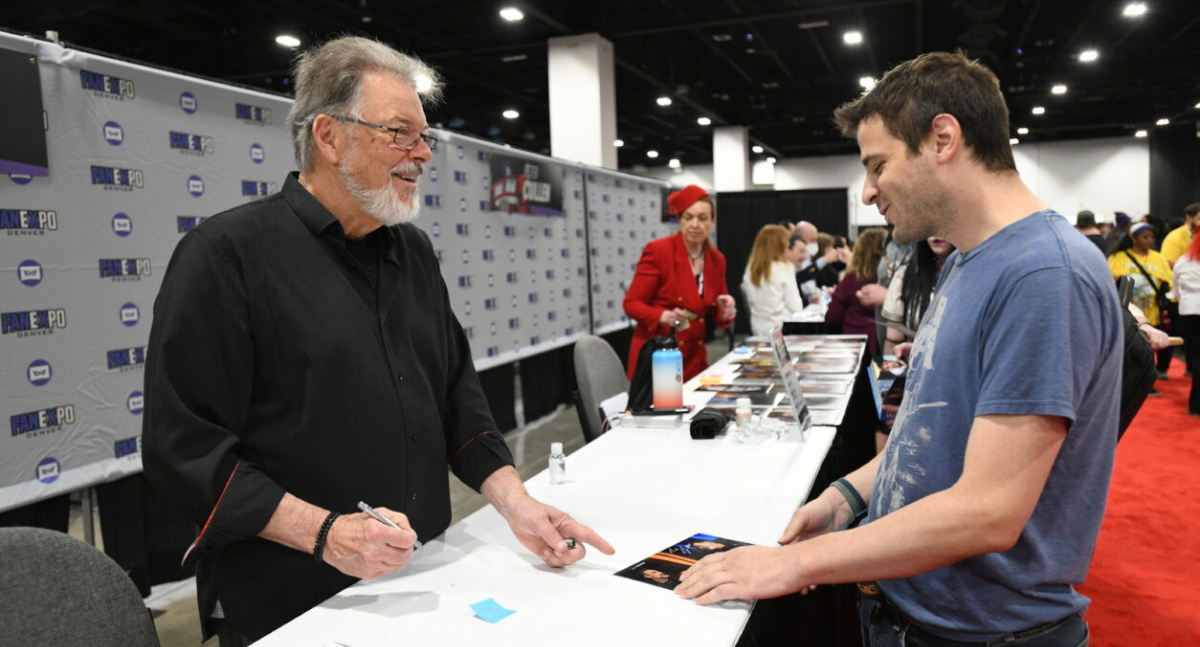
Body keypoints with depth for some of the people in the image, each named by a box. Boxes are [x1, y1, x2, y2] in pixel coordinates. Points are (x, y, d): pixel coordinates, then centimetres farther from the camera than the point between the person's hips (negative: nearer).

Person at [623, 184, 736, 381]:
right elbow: (631, 303, -10)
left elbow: (713, 312, 14)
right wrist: (664, 316, -27)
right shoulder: (657, 250, -11)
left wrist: (725, 312, -8)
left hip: (694, 358, 5)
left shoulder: (716, 259, 5)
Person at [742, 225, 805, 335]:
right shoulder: (785, 268, -10)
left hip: (758, 331, 6)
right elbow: (796, 307, -10)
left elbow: (750, 304, 9)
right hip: (783, 329, -6)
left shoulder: (750, 270, 4)